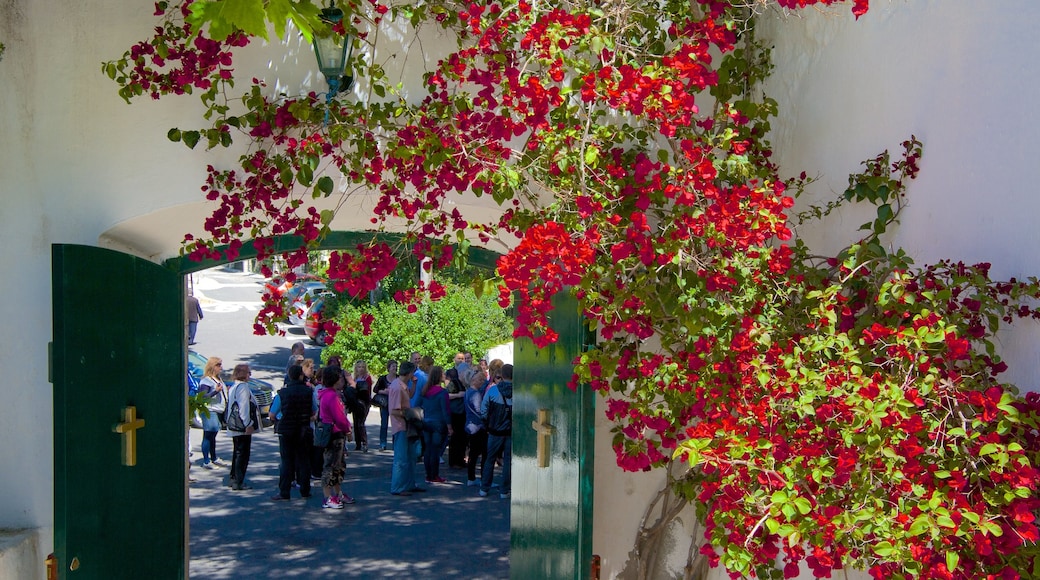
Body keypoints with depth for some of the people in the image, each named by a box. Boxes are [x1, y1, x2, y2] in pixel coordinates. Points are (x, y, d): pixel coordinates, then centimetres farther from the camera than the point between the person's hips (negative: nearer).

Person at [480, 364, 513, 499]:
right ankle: (504, 491, 11)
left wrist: (487, 426, 11)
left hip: (495, 431, 1)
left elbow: (483, 411, -2)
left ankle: (484, 489, 18)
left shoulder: (492, 390, -7)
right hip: (512, 432, -1)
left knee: (490, 459, 14)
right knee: (508, 461, 9)